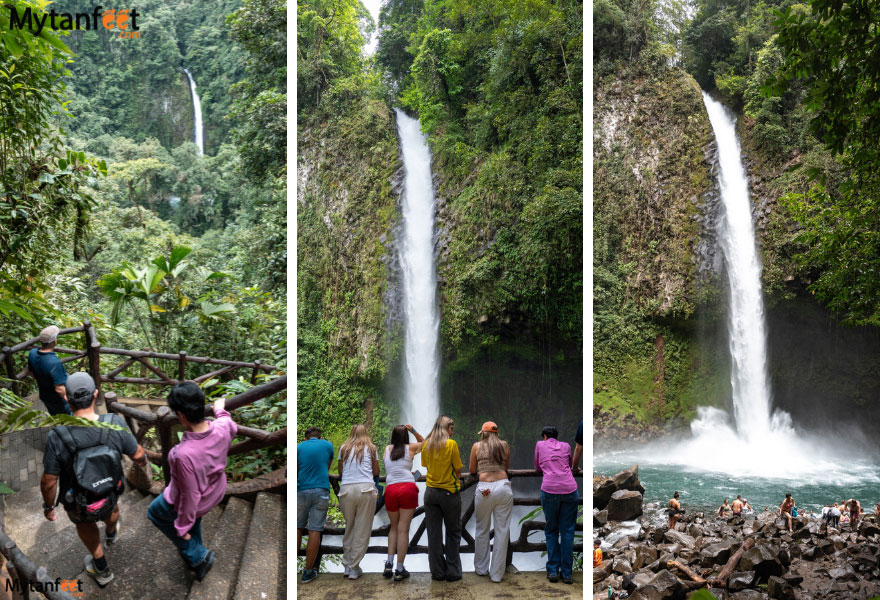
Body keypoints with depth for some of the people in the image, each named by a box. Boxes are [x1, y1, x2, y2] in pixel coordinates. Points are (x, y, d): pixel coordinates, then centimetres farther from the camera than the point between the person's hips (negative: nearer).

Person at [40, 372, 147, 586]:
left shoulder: (57, 437, -35)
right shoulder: (115, 424, -31)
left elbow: (49, 482, -22)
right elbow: (137, 454, -13)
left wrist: (48, 506, -1)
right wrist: (143, 460, 12)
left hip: (76, 502, -1)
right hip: (108, 494, 1)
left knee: (84, 521, 35)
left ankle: (101, 569, 53)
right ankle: (111, 533, 72)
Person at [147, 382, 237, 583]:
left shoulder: (184, 454, -44)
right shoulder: (222, 427, -26)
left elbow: (189, 496, -30)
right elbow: (232, 428, 2)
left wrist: (182, 526, -12)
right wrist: (221, 410, 22)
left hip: (194, 502, -5)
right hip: (217, 492, 5)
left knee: (155, 513, 27)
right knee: (193, 515, 37)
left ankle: (197, 555, 28)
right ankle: (195, 555, 59)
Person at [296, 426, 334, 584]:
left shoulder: (298, 447, 8)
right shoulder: (328, 445, 9)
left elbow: (295, 472, 7)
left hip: (301, 492, 1)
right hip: (321, 491, -1)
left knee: (297, 528, 13)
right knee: (314, 531, -1)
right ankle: (308, 572, 1)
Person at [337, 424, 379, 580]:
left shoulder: (344, 448, 14)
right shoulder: (371, 448, 11)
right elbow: (376, 471, 16)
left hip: (346, 489, 2)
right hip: (366, 489, -2)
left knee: (348, 528, 15)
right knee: (362, 531, 3)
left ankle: (347, 565, 19)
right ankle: (354, 568, 3)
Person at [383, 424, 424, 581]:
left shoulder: (387, 449, 15)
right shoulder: (410, 448, 9)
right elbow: (423, 442, 28)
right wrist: (413, 431, 17)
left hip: (390, 490, 3)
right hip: (408, 488, -3)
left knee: (394, 527, 19)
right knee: (403, 529, -1)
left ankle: (389, 563, 7)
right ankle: (400, 570, 0)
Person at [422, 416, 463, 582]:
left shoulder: (426, 445, 3)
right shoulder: (451, 444, -12)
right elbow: (458, 470, -8)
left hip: (431, 491, 4)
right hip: (450, 492, -4)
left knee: (434, 534, 8)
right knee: (453, 533, 10)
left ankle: (437, 572, 14)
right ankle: (453, 572, 12)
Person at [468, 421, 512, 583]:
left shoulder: (477, 446, 8)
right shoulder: (504, 445, 11)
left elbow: (472, 470, 15)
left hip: (484, 488, -1)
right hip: (503, 487, 1)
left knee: (482, 530, 15)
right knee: (502, 531, 5)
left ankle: (481, 568, 24)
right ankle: (497, 574, 8)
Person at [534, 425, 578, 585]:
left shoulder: (540, 445, 16)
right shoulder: (566, 446, 19)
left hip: (549, 490, -1)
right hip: (570, 489, 1)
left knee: (551, 530, 11)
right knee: (567, 531, 6)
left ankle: (553, 571, 7)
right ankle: (567, 573, 7)